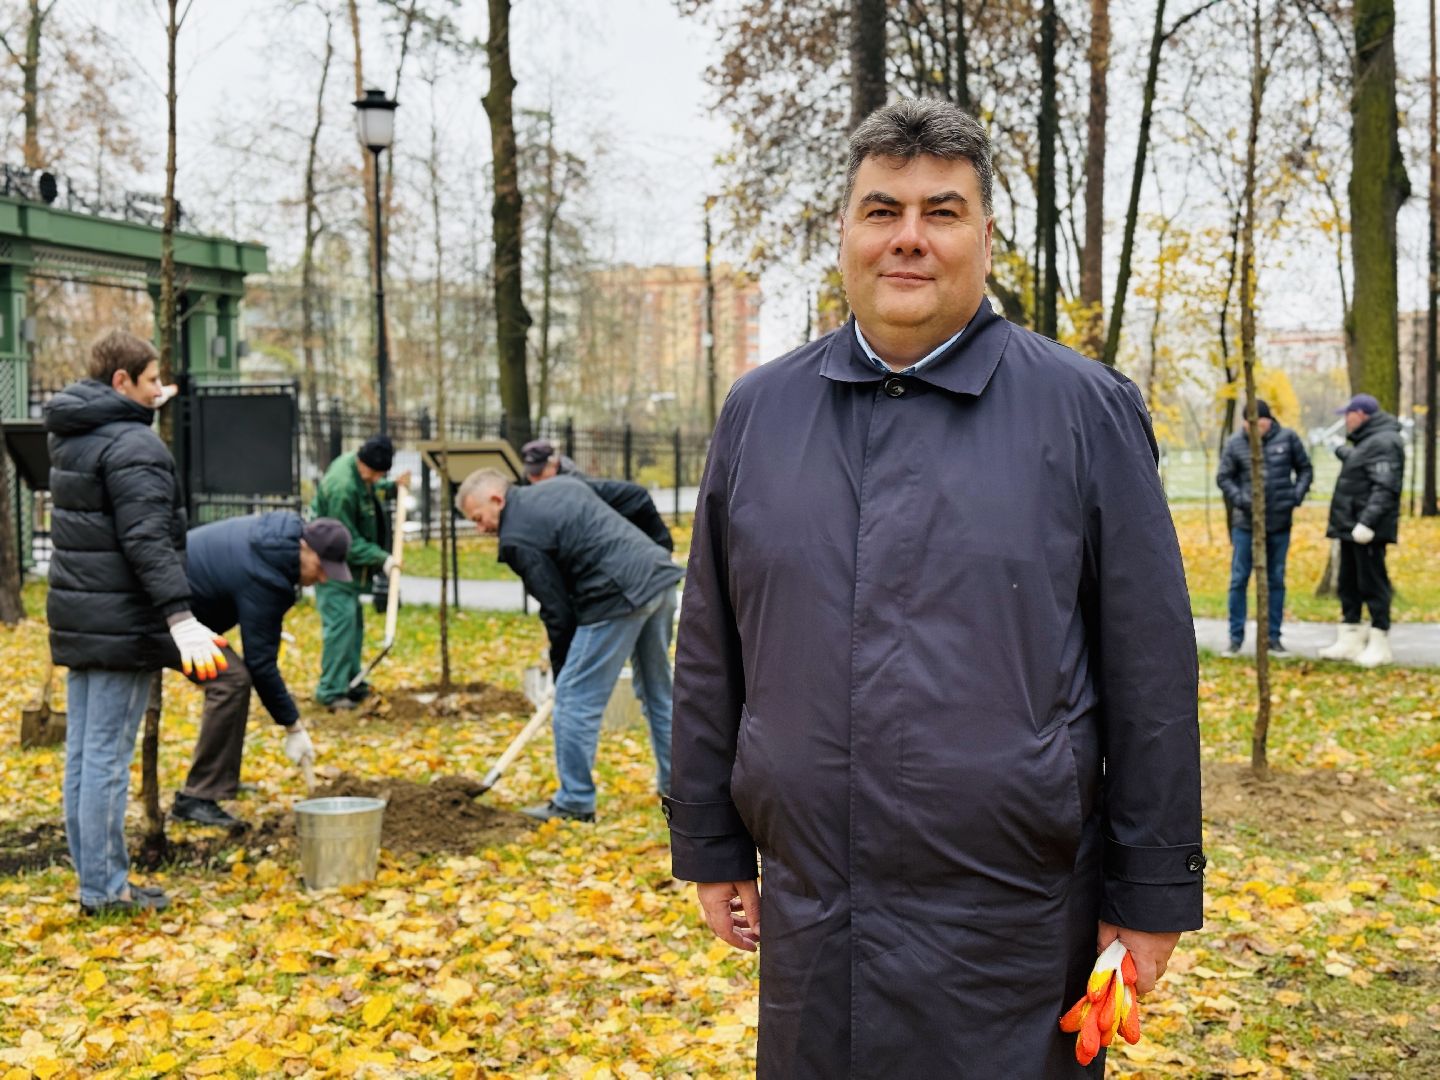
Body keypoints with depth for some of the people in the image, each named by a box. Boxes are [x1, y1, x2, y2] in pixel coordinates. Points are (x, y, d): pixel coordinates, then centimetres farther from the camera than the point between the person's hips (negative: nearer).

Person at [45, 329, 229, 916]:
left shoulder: (68, 435, 12)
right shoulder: (133, 445, -16)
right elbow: (147, 540, -24)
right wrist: (181, 617, -31)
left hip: (78, 619, 9)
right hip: (120, 624, -9)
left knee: (81, 754, 12)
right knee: (107, 758, -4)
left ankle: (93, 876, 20)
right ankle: (104, 888, 2)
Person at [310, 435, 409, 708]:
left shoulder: (360, 474, 0)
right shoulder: (343, 487, -29)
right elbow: (347, 540, -25)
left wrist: (392, 485, 15)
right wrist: (381, 558, -26)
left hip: (349, 562, 10)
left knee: (354, 622, 15)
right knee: (341, 621, -14)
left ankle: (351, 683, 24)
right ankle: (331, 692, -11)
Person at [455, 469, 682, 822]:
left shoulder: (517, 538, -5)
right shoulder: (563, 484, 19)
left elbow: (558, 611, -6)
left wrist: (560, 670, 6)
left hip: (620, 596, -9)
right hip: (660, 576, 9)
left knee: (575, 697, 1)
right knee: (658, 690, 20)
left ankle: (575, 802, 6)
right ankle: (675, 787, 29)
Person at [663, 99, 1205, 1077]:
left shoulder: (1085, 411, -3)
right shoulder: (758, 412, 7)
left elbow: (1152, 670, -3)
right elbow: (711, 654, 11)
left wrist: (1154, 894, -4)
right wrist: (710, 846, 10)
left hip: (1011, 932, -3)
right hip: (809, 923, 3)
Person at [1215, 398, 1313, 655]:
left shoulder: (1288, 438, -3)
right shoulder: (1235, 444, -5)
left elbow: (1305, 469, 7)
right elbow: (1224, 478, 2)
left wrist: (1297, 495, -7)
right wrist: (1240, 499, -14)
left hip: (1280, 522, 1)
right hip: (1245, 522, -1)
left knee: (1276, 580, 9)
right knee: (1239, 580, 2)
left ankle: (1274, 637, 18)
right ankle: (1236, 638, 10)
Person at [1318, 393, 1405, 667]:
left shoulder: (1384, 442, -15)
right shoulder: (1366, 441, 16)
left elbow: (1384, 488, -23)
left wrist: (1367, 522, -29)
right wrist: (1341, 451, 43)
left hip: (1367, 531, -11)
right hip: (1351, 527, 11)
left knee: (1372, 583, -6)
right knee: (1348, 583, 14)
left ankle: (1379, 643, -1)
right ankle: (1350, 640, 21)